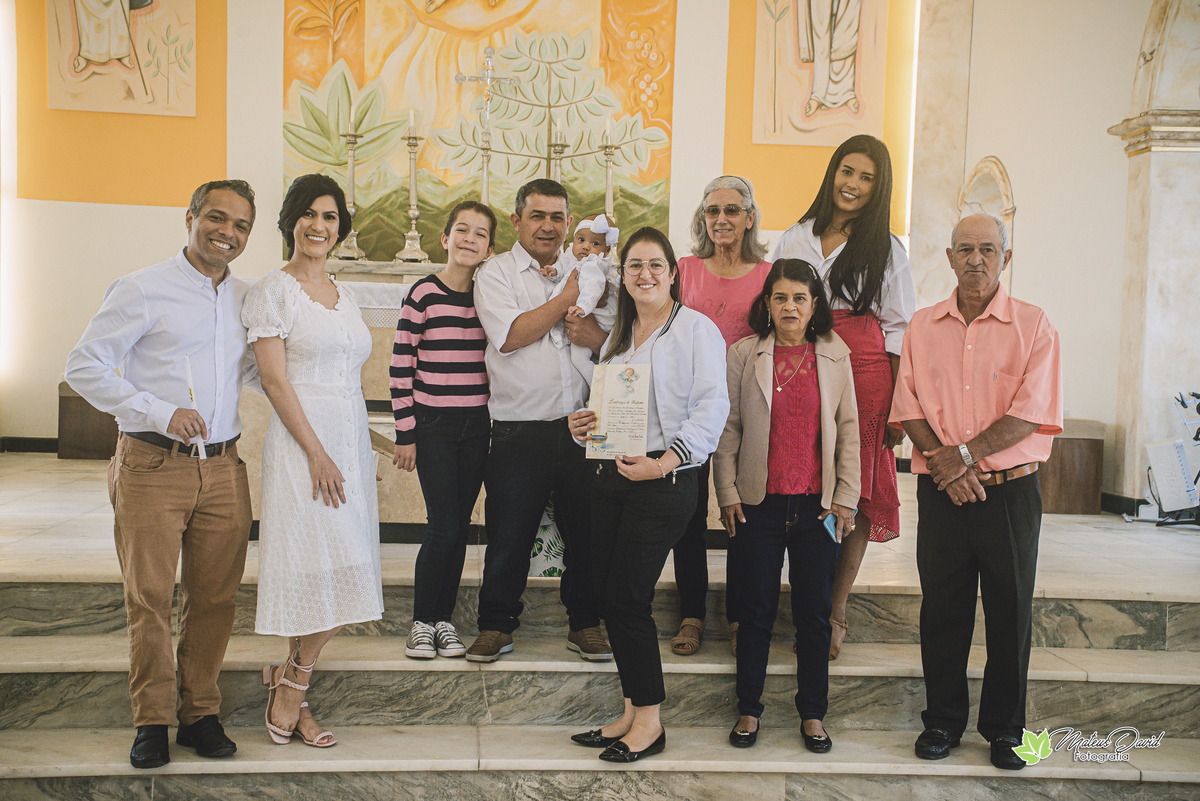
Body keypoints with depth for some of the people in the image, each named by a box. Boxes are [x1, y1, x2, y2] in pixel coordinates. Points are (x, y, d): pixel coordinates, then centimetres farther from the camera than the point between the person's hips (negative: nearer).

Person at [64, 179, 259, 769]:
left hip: (223, 470, 4)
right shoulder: (142, 290, -3)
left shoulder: (248, 298, 12)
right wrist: (160, 412, -14)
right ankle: (153, 721, 18)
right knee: (149, 598, 3)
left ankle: (201, 714, 22)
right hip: (153, 469, -4)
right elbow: (84, 367, -4)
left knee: (214, 598, 7)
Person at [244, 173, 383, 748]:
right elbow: (274, 380, -11)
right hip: (301, 442, -7)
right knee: (327, 569, -9)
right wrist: (317, 453, -17)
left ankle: (287, 678, 20)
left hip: (350, 439, 7)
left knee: (336, 572, 5)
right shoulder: (273, 290, -4)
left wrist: (362, 455, 15)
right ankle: (292, 689, 10)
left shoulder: (342, 295, 17)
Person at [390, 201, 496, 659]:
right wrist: (405, 434, -7)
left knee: (460, 526, 8)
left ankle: (444, 620, 20)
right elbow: (401, 367, -5)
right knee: (443, 526, -6)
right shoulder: (423, 294, -5)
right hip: (433, 425, -4)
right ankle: (422, 621, 11)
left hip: (477, 426, 4)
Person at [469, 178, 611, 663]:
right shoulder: (496, 273, 4)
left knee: (586, 528, 8)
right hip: (520, 429, -3)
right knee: (508, 532, 4)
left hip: (582, 426, 3)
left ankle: (584, 624, 25)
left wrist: (598, 337, -10)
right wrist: (567, 299, -7)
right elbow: (510, 336, -13)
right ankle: (496, 626, 22)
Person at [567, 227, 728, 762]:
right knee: (610, 600, 7)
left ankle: (649, 722, 10)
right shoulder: (618, 338, 18)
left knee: (626, 600, -6)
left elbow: (712, 407, -13)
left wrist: (664, 462, -23)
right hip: (612, 477, 7)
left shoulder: (696, 328, -3)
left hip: (664, 481, -7)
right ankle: (632, 713, 22)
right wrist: (584, 426, 1)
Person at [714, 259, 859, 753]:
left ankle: (812, 714, 23)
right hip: (760, 503, -1)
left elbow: (848, 429, 6)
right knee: (757, 611, 7)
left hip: (817, 504, 1)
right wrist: (728, 494, -3)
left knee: (814, 614, 9)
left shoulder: (835, 356, 5)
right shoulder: (744, 355, 2)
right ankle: (749, 710, 21)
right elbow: (727, 430, 3)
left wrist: (845, 498, 1)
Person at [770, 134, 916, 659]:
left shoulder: (886, 249, 7)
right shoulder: (796, 238, 12)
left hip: (864, 373, -1)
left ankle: (835, 611, 11)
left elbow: (897, 331, 4)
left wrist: (898, 408, -2)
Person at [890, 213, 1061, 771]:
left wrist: (966, 454, -16)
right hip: (941, 491, 2)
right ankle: (942, 720, 23)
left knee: (1010, 611, 6)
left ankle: (1003, 728, 22)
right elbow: (908, 408, 3)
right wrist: (943, 461, -11)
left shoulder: (1033, 325, -1)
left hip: (1010, 489, -2)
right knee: (942, 608, 8)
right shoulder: (922, 326, 7)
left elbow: (1032, 413, -10)